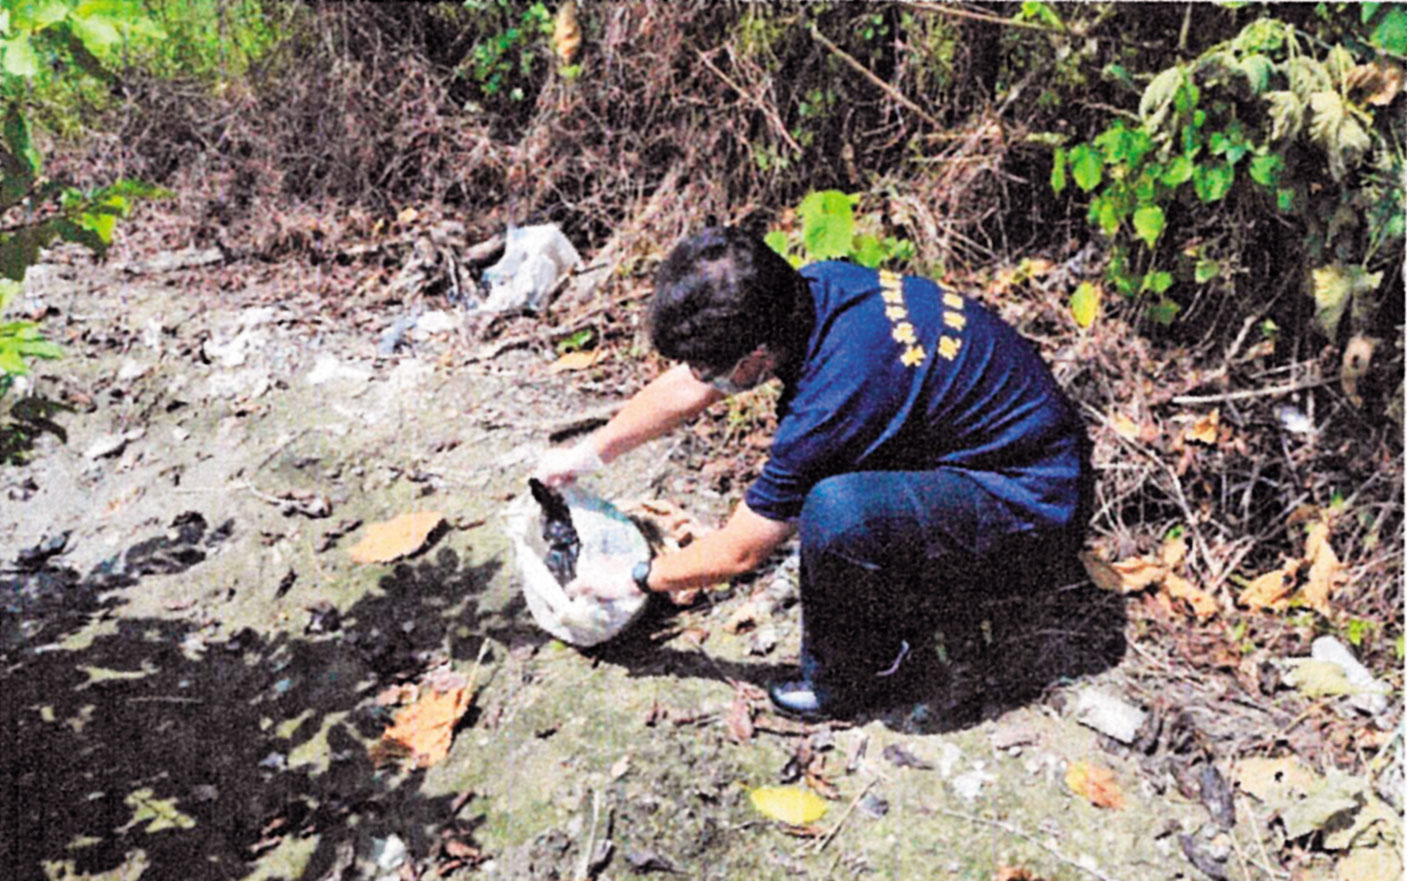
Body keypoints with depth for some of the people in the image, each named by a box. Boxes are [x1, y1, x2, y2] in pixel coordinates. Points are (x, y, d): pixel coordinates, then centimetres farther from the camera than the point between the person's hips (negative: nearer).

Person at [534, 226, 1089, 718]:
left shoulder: (834, 400, -32)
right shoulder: (813, 287, -8)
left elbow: (739, 552, -16)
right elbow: (688, 388, 8)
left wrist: (635, 579, 1)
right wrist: (589, 454, 17)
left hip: (1036, 500, -9)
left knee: (837, 513, -32)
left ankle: (851, 678, -2)